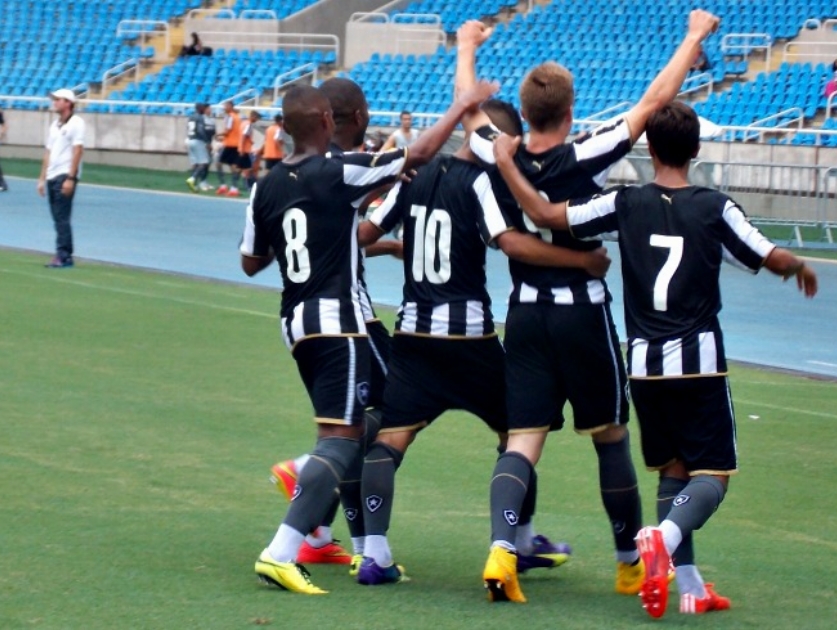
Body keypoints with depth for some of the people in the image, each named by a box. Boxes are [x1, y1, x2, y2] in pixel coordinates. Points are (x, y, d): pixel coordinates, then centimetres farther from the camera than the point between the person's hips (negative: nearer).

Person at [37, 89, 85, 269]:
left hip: (65, 176, -8)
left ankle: (63, 255, -10)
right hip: (52, 177, 8)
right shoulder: (55, 125, 18)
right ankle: (64, 255, 9)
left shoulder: (76, 123, -6)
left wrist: (70, 178, -19)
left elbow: (78, 151, -13)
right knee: (58, 219, 6)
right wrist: (42, 178, 16)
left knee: (61, 218, -11)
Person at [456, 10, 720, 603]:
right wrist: (695, 36, 4)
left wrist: (467, 48, 36)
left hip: (526, 313, 3)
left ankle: (502, 547, -24)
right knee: (611, 436, 12)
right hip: (583, 313, -3)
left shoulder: (500, 160, -4)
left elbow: (470, 109, 17)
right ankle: (631, 563, 22)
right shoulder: (585, 159, -15)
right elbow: (655, 100, -9)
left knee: (523, 440, 0)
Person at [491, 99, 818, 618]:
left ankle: (690, 586, 9)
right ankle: (665, 536, -29)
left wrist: (506, 163, 8)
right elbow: (773, 259, -1)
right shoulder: (715, 208, -6)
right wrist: (801, 268, 22)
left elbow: (545, 215, -5)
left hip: (646, 361, 3)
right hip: (699, 360, -3)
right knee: (713, 473, 1)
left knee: (673, 470, 15)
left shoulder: (626, 204, -1)